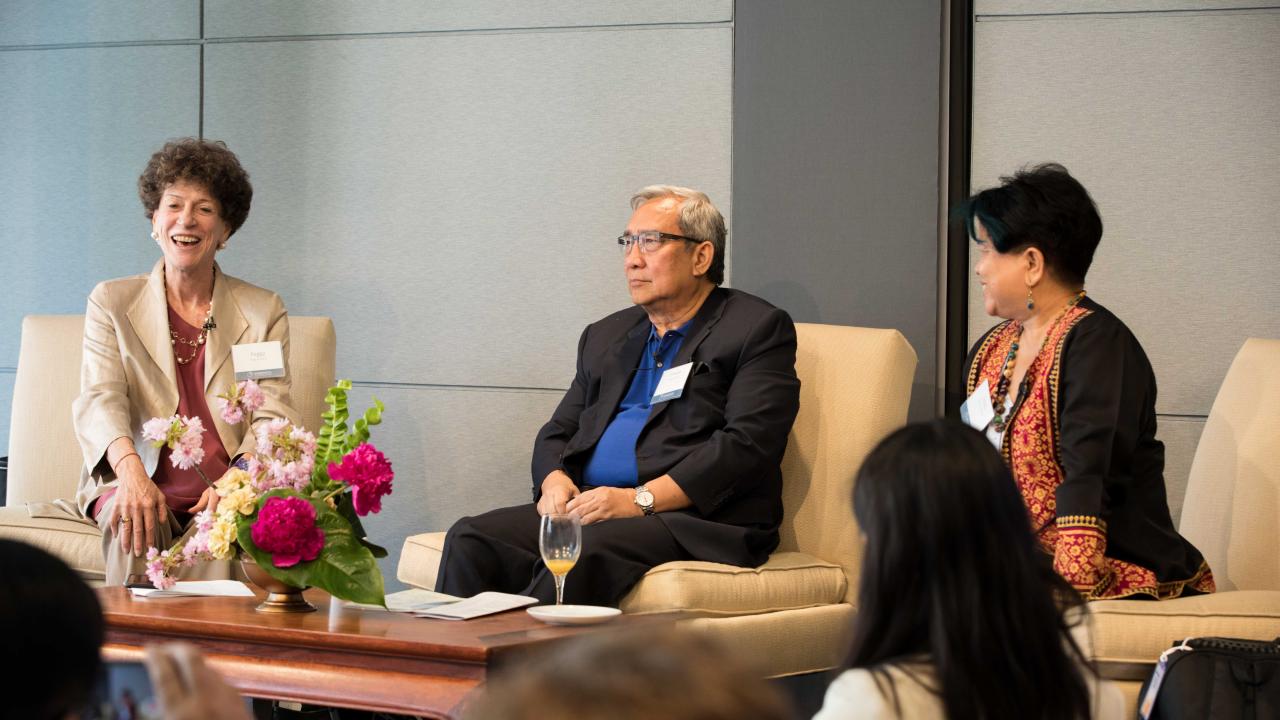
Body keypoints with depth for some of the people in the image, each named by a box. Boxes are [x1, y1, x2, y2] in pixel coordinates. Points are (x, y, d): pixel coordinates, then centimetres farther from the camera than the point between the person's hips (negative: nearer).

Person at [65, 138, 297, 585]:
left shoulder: (264, 312, 11)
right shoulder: (112, 303, 11)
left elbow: (273, 415, 0)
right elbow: (99, 398, -4)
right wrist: (130, 469, -26)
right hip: (140, 486, 1)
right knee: (134, 524, -32)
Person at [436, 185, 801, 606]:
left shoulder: (758, 330, 4)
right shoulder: (605, 336, 26)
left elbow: (746, 445, -9)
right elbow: (558, 432, 25)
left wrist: (640, 500, -18)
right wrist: (554, 481, -2)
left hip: (697, 520, -6)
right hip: (590, 507, 6)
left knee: (587, 549, -36)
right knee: (471, 539, -19)